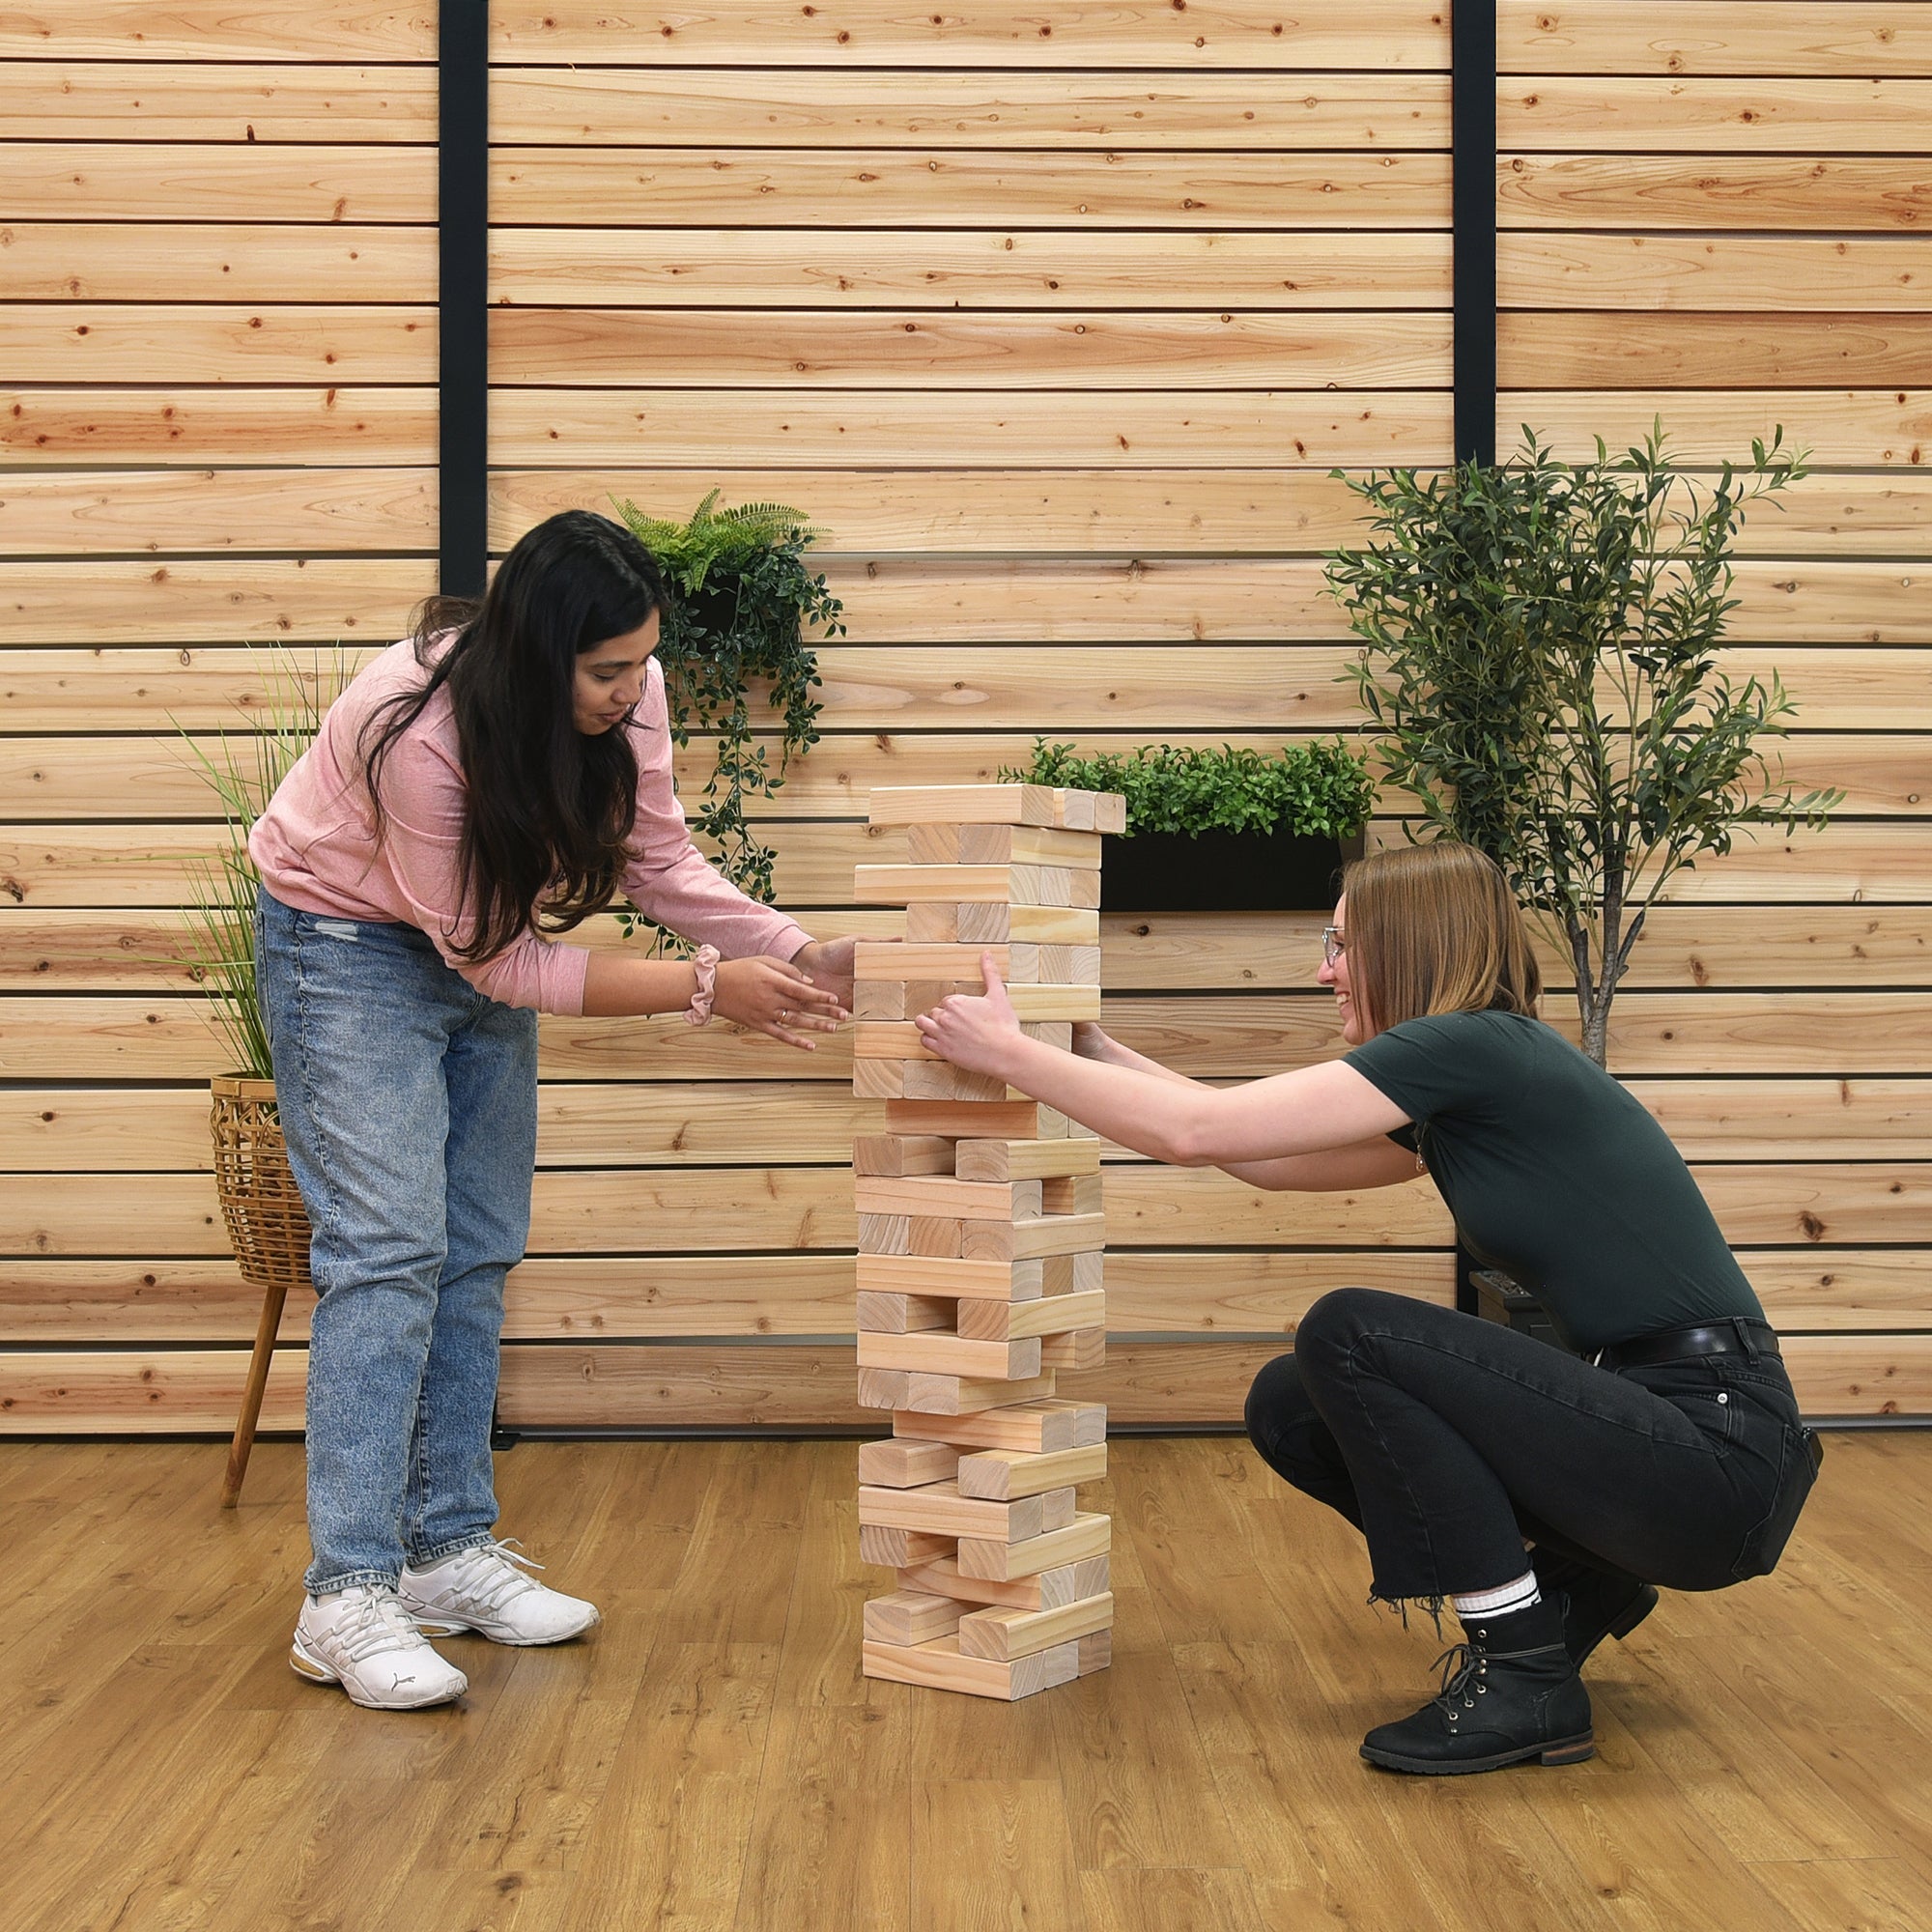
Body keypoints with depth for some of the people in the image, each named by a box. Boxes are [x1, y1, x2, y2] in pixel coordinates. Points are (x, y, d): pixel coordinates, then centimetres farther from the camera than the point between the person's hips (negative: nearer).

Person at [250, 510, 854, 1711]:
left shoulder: (630, 692, -18)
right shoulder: (420, 732, -35)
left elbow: (660, 860, -7)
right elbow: (499, 958, -28)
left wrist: (802, 957, -21)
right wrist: (706, 989, -30)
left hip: (482, 947, 7)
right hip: (347, 943, -7)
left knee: (478, 1255, 7)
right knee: (389, 1246, -16)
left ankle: (452, 1549, 16)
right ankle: (349, 1595, -15)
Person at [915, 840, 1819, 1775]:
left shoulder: (1478, 1050, -15)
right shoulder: (1453, 1099, 13)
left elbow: (1197, 1131, -15)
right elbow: (1269, 1158, 22)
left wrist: (1009, 1051, -5)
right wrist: (1094, 1051, 24)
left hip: (1718, 1453, -9)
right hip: (1643, 1423, 9)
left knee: (1351, 1336, -18)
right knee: (1289, 1407, 5)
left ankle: (1526, 1677, -8)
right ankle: (1572, 1585, 16)